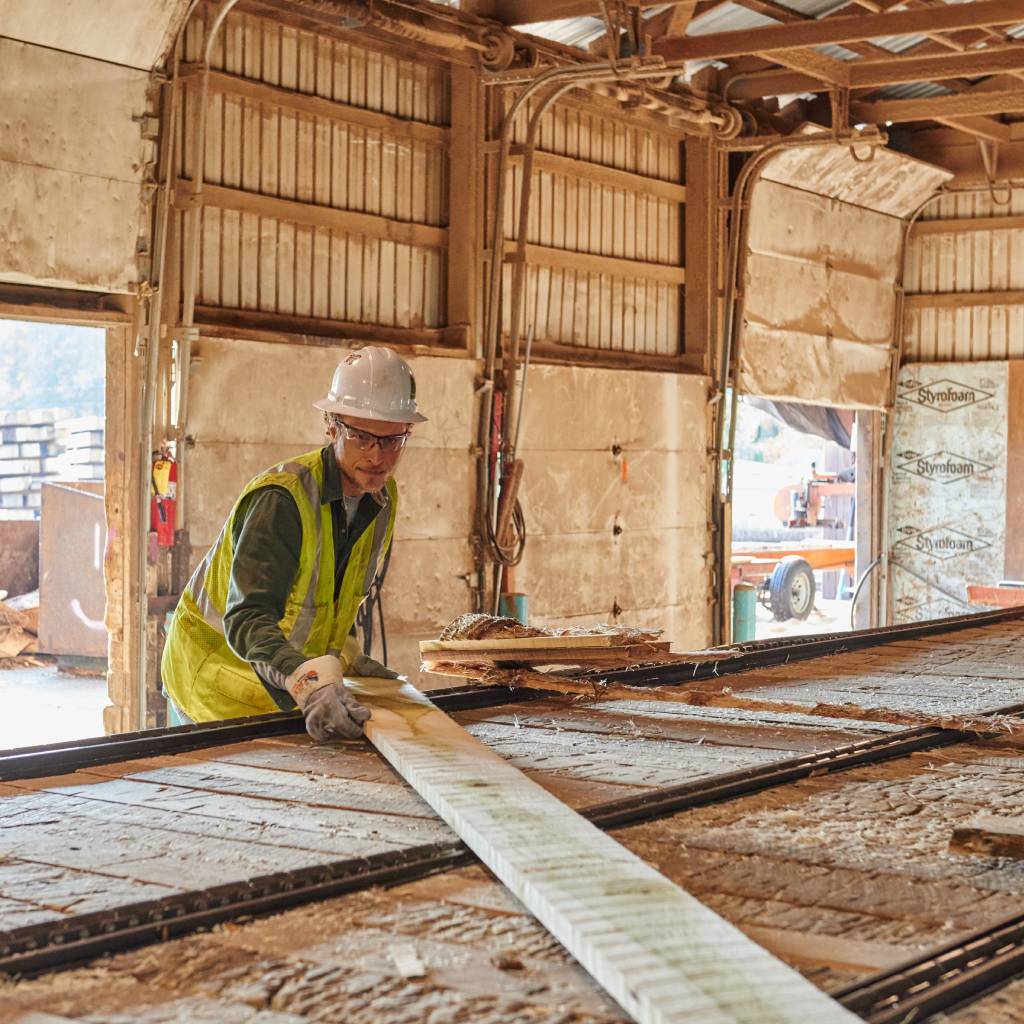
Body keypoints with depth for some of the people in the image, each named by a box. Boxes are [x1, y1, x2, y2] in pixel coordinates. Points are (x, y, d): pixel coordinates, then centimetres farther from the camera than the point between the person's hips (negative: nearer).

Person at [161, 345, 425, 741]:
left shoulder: (382, 500, -3)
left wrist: (348, 658, 0)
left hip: (286, 692, 7)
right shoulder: (279, 499, -30)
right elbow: (247, 619, -41)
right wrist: (312, 685, -55)